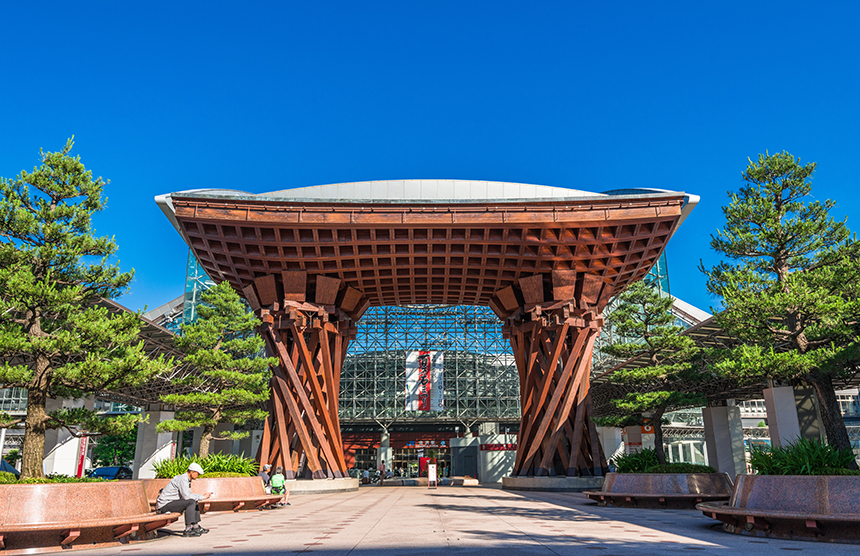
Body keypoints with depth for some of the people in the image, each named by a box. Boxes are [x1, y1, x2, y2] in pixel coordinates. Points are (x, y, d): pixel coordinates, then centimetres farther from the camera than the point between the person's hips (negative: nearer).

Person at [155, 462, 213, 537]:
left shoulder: (186, 479, 14)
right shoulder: (183, 479, -19)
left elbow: (189, 494, 16)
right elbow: (186, 496, -27)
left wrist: (203, 496, 1)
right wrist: (202, 497, -20)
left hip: (170, 502, 11)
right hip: (164, 504, -11)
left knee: (195, 501, 16)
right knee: (191, 502, -25)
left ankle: (196, 526, 18)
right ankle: (188, 530, -26)